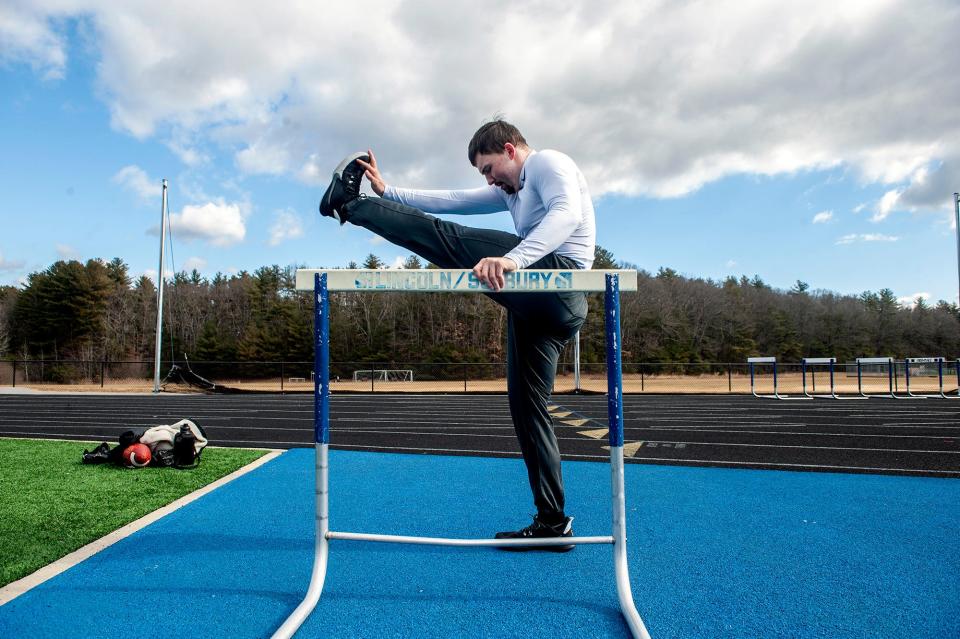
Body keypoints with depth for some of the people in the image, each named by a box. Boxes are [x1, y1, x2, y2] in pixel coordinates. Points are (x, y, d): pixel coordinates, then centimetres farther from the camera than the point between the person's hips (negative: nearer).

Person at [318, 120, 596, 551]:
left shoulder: (547, 162, 4)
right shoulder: (510, 191, 33)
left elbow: (568, 213, -18)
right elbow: (451, 202, 29)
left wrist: (513, 259, -33)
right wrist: (387, 192, 24)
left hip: (559, 275, -10)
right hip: (537, 306, 10)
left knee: (445, 239, -12)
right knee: (526, 405, 8)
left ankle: (350, 204, 5)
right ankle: (552, 522, 13)